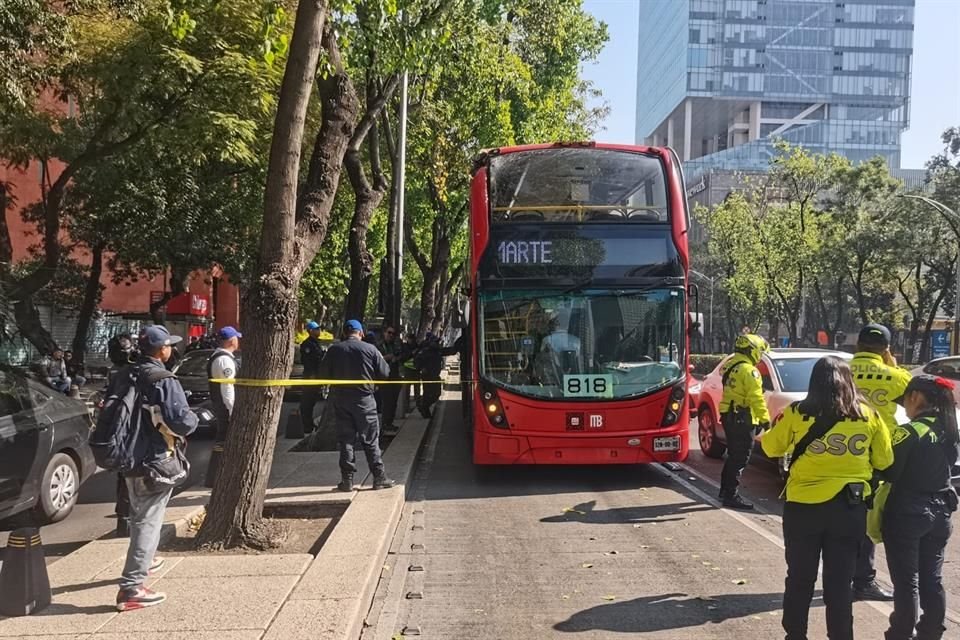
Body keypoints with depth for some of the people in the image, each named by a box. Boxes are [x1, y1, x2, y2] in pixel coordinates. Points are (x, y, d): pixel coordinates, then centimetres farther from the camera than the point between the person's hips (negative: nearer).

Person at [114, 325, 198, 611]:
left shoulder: (124, 378, 3)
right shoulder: (164, 382, -20)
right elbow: (182, 423, -24)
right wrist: (195, 417, -3)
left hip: (130, 460, 8)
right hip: (156, 462, -8)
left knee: (139, 516, 26)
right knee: (148, 521, -4)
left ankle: (143, 560, 47)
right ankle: (131, 588, -5)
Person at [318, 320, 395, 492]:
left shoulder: (334, 349, -4)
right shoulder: (370, 349, -8)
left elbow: (323, 373, 0)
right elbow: (384, 373, -4)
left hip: (340, 398, 1)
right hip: (364, 398, -1)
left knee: (345, 439, 8)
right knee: (370, 439, 7)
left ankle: (347, 479, 7)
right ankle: (379, 477, 9)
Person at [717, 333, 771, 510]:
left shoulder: (731, 366, 13)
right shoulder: (749, 370, -16)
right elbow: (756, 398, -20)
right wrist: (765, 419, -15)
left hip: (729, 416, 10)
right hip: (743, 419, -10)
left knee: (733, 455, 19)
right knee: (740, 459, -6)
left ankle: (725, 489, 26)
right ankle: (731, 496, -5)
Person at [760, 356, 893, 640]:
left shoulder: (797, 413, -8)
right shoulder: (868, 416, -3)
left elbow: (772, 447, 5)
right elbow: (884, 460, 7)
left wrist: (763, 436, 25)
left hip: (803, 505, -1)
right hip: (850, 508, 1)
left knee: (799, 578, 14)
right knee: (840, 582, 11)